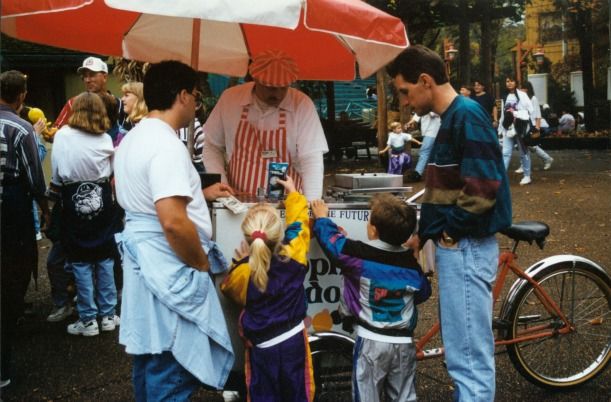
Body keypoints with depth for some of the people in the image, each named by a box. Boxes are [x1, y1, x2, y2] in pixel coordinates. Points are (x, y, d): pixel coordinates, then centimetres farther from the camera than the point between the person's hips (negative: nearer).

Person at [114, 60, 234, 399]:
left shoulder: (133, 139, 11)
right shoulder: (166, 145, -21)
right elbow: (174, 222, -29)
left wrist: (199, 193, 26)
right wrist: (203, 264, -15)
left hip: (143, 258, 10)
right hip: (168, 267, -10)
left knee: (150, 355, 23)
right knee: (171, 374, -1)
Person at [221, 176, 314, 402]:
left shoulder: (242, 274, -18)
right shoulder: (294, 257, -15)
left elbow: (228, 289, 6)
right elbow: (298, 223, 4)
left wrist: (240, 263, 7)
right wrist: (293, 193, 18)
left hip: (262, 346, -1)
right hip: (294, 340, 1)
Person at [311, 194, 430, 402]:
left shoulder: (357, 254, -15)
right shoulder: (410, 262, -4)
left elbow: (330, 239, 2)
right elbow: (423, 292, 12)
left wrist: (322, 218, 21)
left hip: (371, 341, -4)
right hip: (404, 342, 4)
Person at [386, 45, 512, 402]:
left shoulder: (467, 115, -15)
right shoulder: (451, 118, 14)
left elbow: (483, 188, -23)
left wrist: (450, 231, -12)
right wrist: (424, 233, 13)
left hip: (465, 247, -10)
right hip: (457, 246, 10)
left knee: (469, 357, -3)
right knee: (468, 349, 18)